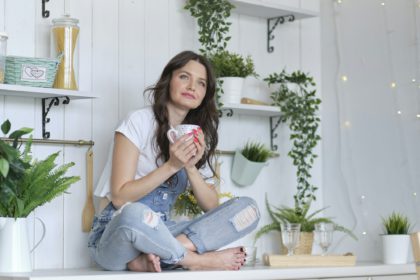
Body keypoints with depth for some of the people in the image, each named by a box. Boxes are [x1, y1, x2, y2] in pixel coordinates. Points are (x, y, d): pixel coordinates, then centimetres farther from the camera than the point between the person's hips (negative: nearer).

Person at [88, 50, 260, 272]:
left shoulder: (198, 137, 12)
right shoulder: (140, 121, -5)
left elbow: (211, 206, 3)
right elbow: (120, 198, -12)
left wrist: (190, 167, -13)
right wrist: (172, 165, -19)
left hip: (161, 233, 6)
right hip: (117, 233, -5)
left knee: (247, 208, -15)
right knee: (134, 213, -43)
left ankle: (156, 255, -28)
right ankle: (194, 260, -17)